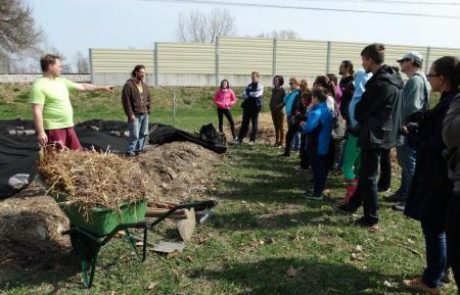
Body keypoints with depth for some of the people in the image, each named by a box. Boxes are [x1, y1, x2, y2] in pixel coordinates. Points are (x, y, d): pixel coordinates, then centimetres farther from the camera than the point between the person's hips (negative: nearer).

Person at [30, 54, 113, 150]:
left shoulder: (62, 81, 11)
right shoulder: (39, 85, -13)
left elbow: (82, 86, 20)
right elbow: (37, 111, -18)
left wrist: (103, 88, 21)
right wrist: (40, 132, -23)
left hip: (68, 126, 8)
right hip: (53, 129, -8)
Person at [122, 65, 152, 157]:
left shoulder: (145, 85, 13)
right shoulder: (129, 85, -10)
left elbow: (148, 99, 21)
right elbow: (126, 101, -14)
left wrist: (148, 110, 12)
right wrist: (130, 114, -17)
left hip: (144, 114, 7)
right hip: (135, 114, -7)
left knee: (144, 133, 12)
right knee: (134, 135, -8)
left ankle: (139, 149, 26)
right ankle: (129, 151, 4)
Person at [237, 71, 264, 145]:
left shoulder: (260, 86, -2)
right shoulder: (249, 86, 16)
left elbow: (257, 94, -18)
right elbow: (244, 94, 7)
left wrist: (248, 94, -4)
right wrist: (252, 95, -10)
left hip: (255, 107, -5)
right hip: (247, 106, 5)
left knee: (254, 123, 2)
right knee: (244, 123, 5)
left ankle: (252, 140, 7)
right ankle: (240, 139, 8)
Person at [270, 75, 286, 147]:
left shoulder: (282, 90, -8)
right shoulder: (273, 90, 10)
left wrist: (280, 105, -18)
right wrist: (271, 106, 5)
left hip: (280, 111, -6)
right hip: (273, 110, 6)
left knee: (281, 126, 0)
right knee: (276, 126, 10)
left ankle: (281, 141, 6)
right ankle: (277, 141, 18)